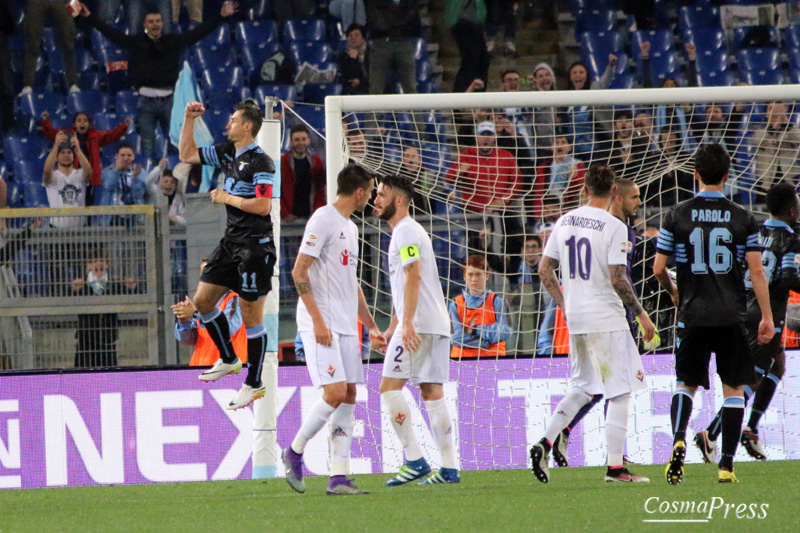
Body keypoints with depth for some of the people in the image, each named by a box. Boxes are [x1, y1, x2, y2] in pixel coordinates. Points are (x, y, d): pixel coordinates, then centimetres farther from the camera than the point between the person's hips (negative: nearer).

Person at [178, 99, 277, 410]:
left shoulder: (260, 163, -16)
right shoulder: (226, 153, 10)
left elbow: (263, 206, -23)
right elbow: (187, 155, 20)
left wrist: (226, 198, -12)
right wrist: (188, 119, 10)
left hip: (255, 246, -9)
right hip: (231, 241, 9)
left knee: (251, 316, -2)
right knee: (203, 300, 11)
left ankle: (254, 384, 8)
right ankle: (228, 360, 28)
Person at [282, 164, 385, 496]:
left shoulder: (350, 229, 19)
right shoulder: (323, 221, -9)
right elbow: (299, 272, -15)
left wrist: (371, 327, 24)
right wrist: (317, 319, -20)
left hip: (346, 325, 9)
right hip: (321, 324, -9)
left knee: (348, 397, 2)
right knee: (335, 393, -16)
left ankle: (339, 477, 2)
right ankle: (294, 453, 3)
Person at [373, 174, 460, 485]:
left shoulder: (405, 232, -8)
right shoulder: (406, 231, 23)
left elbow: (414, 276, -20)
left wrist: (407, 322, -26)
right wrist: (392, 327, 31)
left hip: (418, 325, -10)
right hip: (436, 325, 10)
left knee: (389, 387, -9)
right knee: (432, 392, 7)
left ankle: (415, 460, -14)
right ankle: (449, 468, 3)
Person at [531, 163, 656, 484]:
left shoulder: (564, 223, 7)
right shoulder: (613, 227, -13)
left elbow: (544, 270, 9)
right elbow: (617, 279, -17)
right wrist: (641, 314, -7)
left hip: (575, 318, 6)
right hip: (606, 319, -6)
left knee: (584, 388, 19)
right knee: (620, 391, 1)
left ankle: (545, 443, 4)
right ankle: (615, 466, -3)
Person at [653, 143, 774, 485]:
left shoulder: (677, 216, -1)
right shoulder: (742, 219, -1)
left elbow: (658, 269, 0)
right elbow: (756, 271, -3)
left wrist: (674, 293, 21)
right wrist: (766, 317, 5)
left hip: (693, 315, 0)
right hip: (732, 316, 0)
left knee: (686, 383, 11)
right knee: (734, 388, 9)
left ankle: (678, 441, -17)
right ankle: (727, 465, 4)